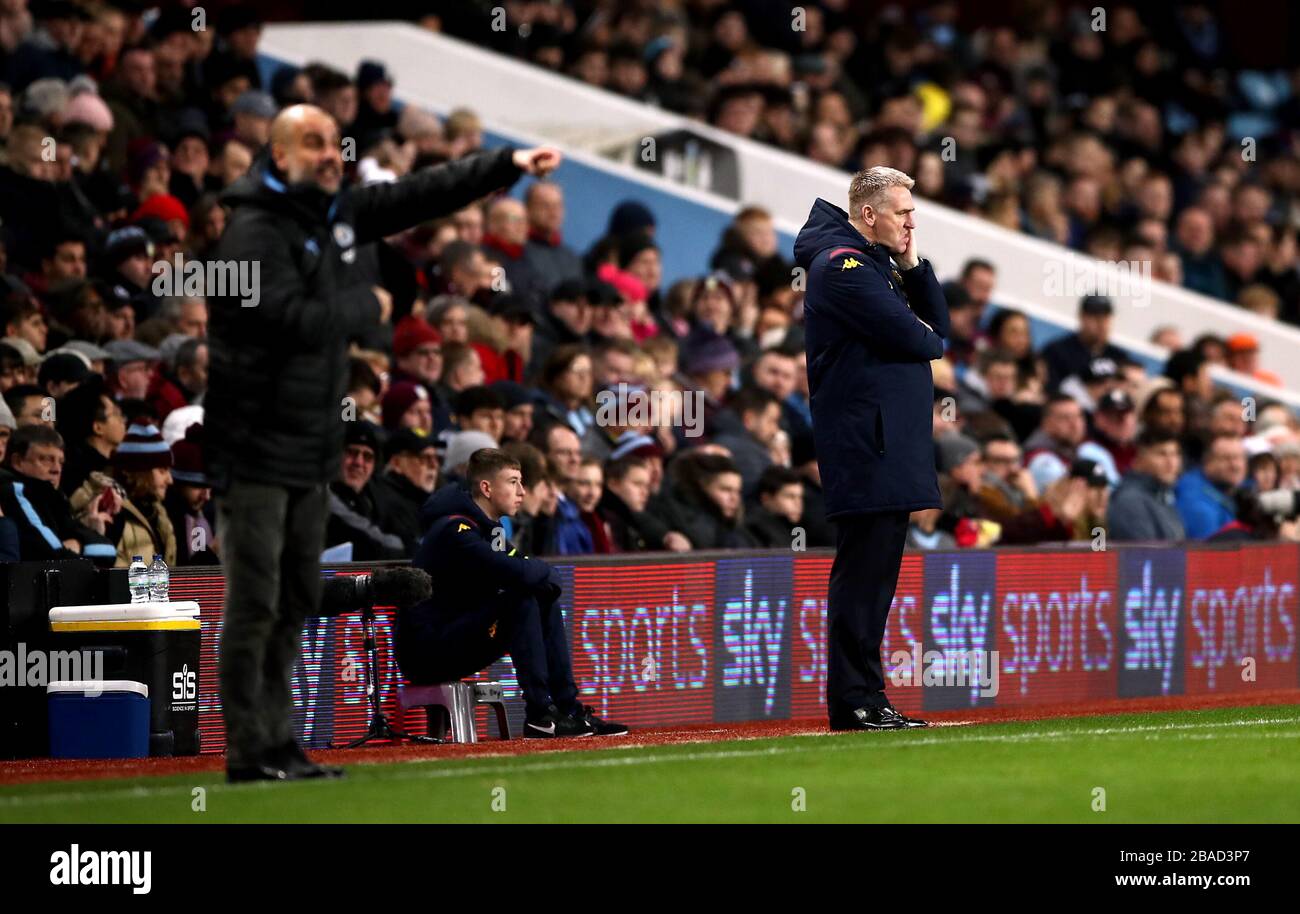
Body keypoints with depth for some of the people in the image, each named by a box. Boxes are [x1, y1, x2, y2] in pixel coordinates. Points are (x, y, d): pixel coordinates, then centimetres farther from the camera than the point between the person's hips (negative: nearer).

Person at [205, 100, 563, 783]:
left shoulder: (336, 214, 11)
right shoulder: (255, 231, -16)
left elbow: (424, 195, 15)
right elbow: (297, 319, -26)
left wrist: (510, 164, 8)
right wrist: (368, 305, -9)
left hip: (311, 446, 9)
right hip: (255, 447, -9)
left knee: (297, 601, 12)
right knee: (255, 605, -7)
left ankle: (279, 744, 18)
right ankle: (249, 752, -4)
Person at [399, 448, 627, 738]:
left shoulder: (489, 527, 14)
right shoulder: (455, 530, -19)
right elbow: (517, 572, -30)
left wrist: (540, 573, -9)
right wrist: (547, 573, -11)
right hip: (424, 654, -10)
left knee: (545, 601, 8)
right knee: (522, 601, -22)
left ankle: (569, 710, 5)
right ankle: (540, 714, -21)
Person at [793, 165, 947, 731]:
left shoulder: (878, 265, 22)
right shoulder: (843, 267, -10)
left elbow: (937, 325, 18)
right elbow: (914, 340, -18)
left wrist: (913, 265, 7)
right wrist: (929, 339, 6)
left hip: (891, 449, 10)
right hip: (866, 447, -10)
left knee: (875, 572, 10)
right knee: (863, 571, -10)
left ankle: (866, 700, 13)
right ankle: (853, 702, -11)